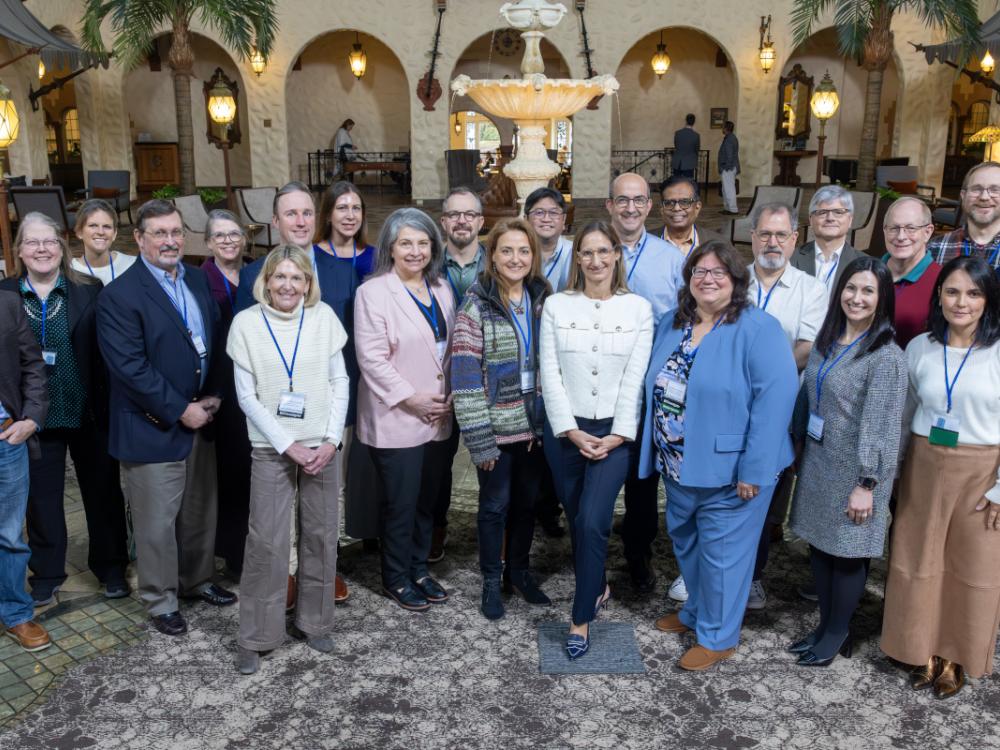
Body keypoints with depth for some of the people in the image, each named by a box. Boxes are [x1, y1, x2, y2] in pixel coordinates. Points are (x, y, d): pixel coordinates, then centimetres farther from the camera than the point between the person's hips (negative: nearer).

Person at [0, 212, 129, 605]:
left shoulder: (89, 290, -3)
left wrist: (111, 407, -10)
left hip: (88, 411, -1)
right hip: (35, 415, 1)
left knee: (103, 491, 11)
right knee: (41, 497, 12)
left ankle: (111, 567, 28)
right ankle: (46, 574, 29)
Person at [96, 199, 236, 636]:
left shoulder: (198, 280, 6)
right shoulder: (119, 296, -14)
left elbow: (216, 342, 10)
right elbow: (130, 367, -20)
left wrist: (212, 395, -2)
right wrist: (179, 410, -18)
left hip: (200, 419, 6)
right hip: (153, 428, -6)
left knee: (201, 511, 19)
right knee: (157, 522, 7)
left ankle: (197, 579, 39)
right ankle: (160, 601, 26)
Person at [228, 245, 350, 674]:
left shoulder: (323, 317, -1)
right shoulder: (247, 322, -5)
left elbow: (339, 382, 2)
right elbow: (248, 396, -4)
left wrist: (331, 440, -7)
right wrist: (288, 445, -10)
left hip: (322, 446, 2)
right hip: (272, 448, -2)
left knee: (321, 536, 9)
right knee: (267, 542, -1)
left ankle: (315, 622, 28)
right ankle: (256, 638, 15)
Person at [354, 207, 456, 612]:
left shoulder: (442, 289, 8)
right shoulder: (373, 292, -11)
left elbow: (452, 347, 12)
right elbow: (372, 358, -15)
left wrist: (449, 396, 1)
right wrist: (413, 399, -15)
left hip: (438, 417, 6)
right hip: (395, 419, -6)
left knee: (427, 499, 15)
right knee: (402, 504, 4)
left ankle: (419, 569, 33)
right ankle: (396, 578, 24)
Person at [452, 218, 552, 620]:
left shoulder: (542, 300, 3)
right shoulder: (476, 306, -12)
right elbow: (465, 376, -15)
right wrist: (478, 436, -17)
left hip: (534, 424, 4)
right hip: (496, 428, -4)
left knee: (527, 502, 17)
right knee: (495, 505, 10)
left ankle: (520, 571, 37)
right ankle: (491, 581, 29)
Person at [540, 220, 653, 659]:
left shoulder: (638, 308, 0)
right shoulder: (556, 306, 1)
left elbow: (635, 377, -3)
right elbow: (550, 374, -3)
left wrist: (618, 435, -10)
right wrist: (572, 431, -9)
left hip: (615, 432, -2)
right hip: (565, 430, 2)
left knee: (592, 521, -12)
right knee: (576, 520, 12)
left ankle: (581, 620, 2)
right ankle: (598, 588, 37)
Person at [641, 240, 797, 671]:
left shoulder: (758, 329, -16)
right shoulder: (673, 324, 7)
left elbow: (775, 398, -22)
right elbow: (656, 388, 16)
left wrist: (753, 469, -23)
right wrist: (658, 454, 14)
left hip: (727, 469, -7)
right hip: (679, 466, 7)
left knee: (721, 553, 7)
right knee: (685, 544, 22)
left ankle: (718, 637, 26)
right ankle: (696, 611, 45)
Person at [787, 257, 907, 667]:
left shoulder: (886, 357, -16)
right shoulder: (827, 341, 6)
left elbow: (880, 426, -18)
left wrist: (866, 483, -18)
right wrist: (800, 447, 14)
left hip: (854, 470, -7)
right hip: (817, 461, 7)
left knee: (847, 552, 6)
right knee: (818, 544, 15)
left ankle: (838, 634, 25)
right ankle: (825, 624, 32)